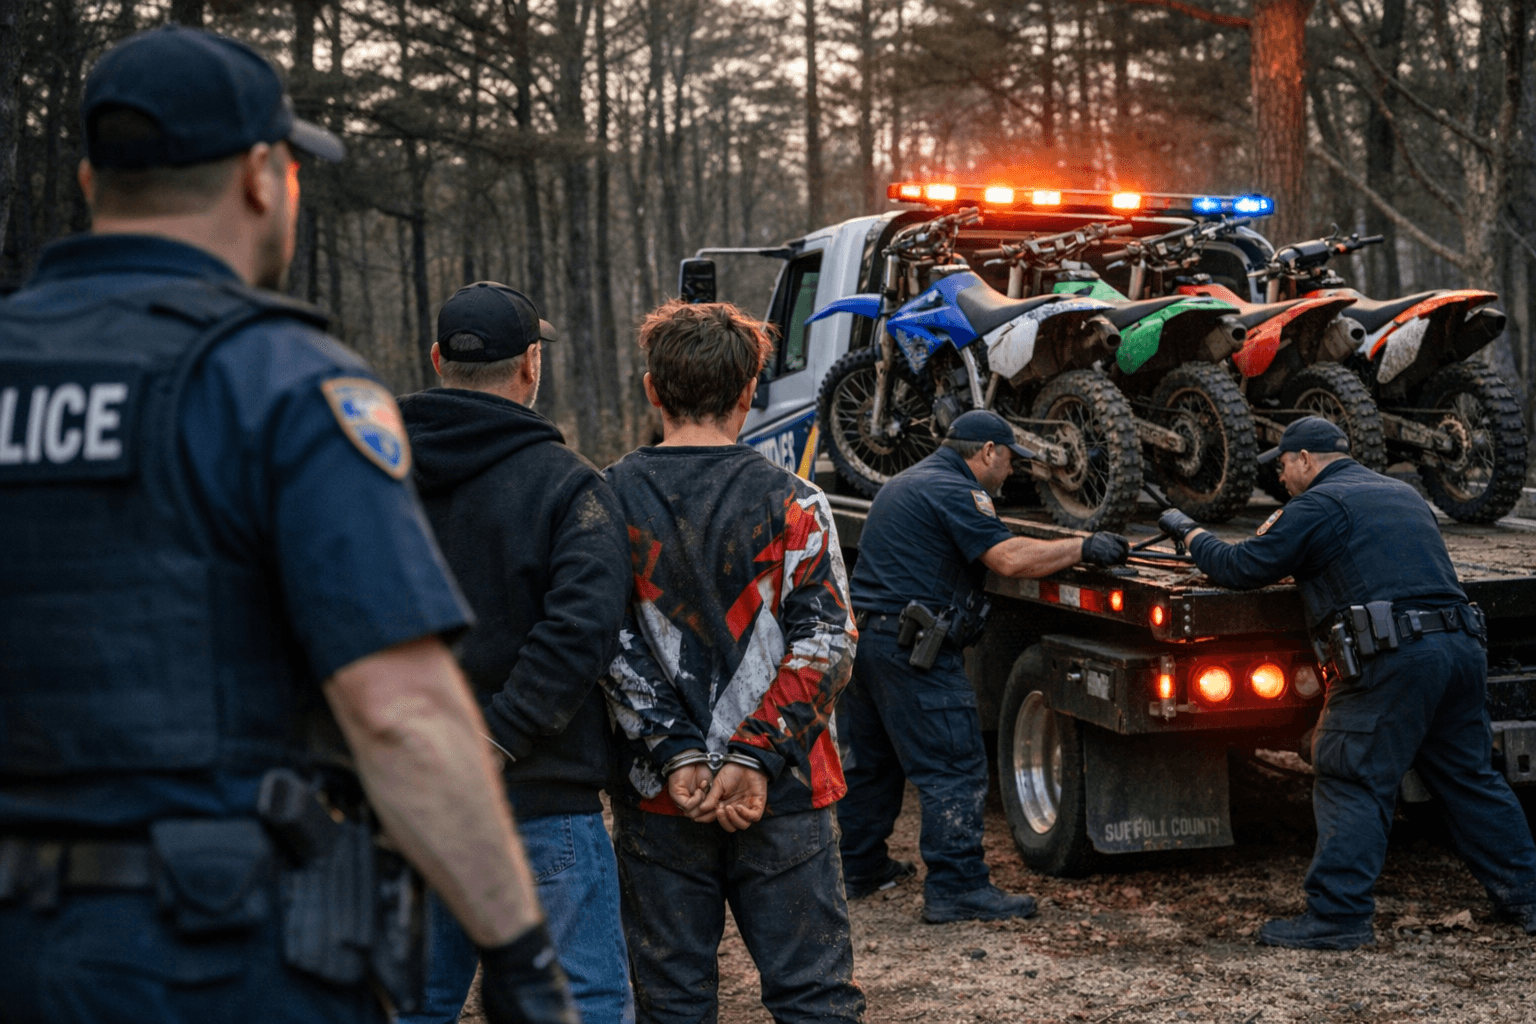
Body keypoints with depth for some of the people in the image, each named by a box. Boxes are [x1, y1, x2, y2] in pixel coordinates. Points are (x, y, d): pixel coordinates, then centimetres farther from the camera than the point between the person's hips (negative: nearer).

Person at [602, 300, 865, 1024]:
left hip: (656, 799, 1)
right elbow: (825, 645, -10)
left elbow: (609, 646, -7)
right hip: (781, 796, -1)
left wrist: (677, 756, -9)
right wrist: (754, 759, -12)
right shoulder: (791, 503, -5)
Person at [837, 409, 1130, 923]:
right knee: (954, 769, -7)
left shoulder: (904, 484, 21)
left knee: (871, 760, 19)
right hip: (911, 646, -10)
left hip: (862, 633, 10)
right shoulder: (953, 491, -12)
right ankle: (956, 889, -7)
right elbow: (1009, 558, -22)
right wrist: (1084, 548, -14)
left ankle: (860, 866, 29)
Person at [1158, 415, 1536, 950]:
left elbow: (1241, 570, -1)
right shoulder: (1403, 494, 24)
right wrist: (1286, 529, 34)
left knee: (1352, 783, -3)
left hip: (1392, 659, -8)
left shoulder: (1319, 505, -1)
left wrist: (1191, 532, 16)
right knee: (1470, 776, 17)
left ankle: (1337, 915, -3)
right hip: (1462, 645, 8)